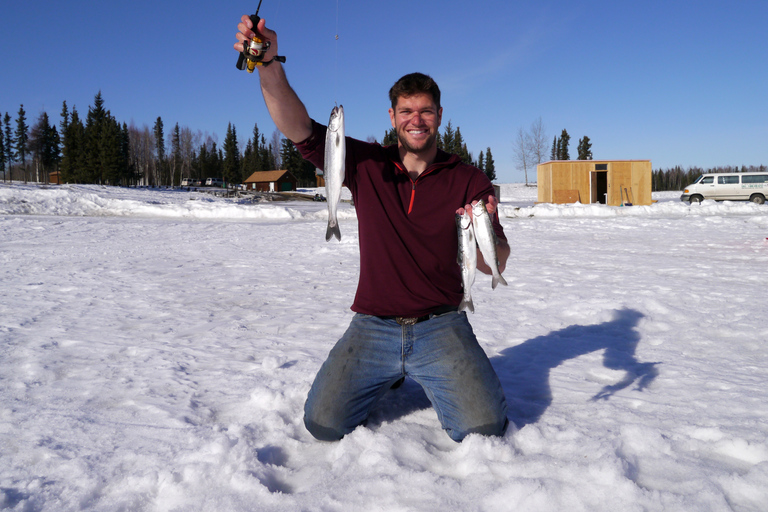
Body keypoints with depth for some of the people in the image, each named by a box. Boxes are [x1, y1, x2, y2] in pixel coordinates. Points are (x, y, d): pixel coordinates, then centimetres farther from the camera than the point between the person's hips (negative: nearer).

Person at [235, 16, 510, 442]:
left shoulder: (468, 180, 1)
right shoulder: (366, 164, 2)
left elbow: (495, 267, -1)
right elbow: (299, 128, -11)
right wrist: (269, 65, -27)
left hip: (439, 326, 0)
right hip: (373, 326, 1)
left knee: (483, 429, -15)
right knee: (324, 425, -9)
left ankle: (432, 379, 18)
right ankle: (390, 376, 20)